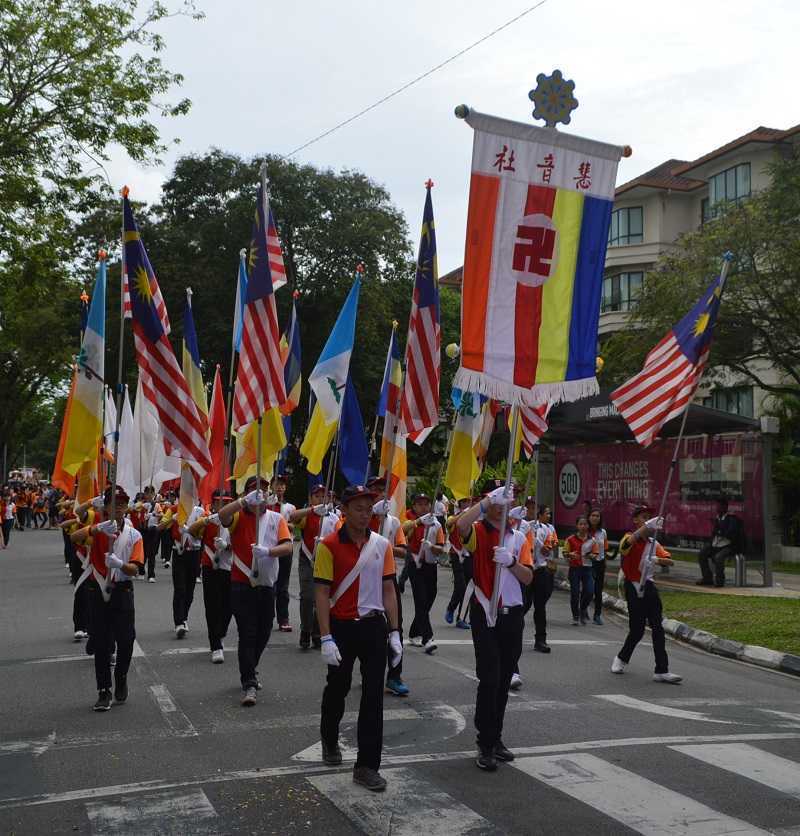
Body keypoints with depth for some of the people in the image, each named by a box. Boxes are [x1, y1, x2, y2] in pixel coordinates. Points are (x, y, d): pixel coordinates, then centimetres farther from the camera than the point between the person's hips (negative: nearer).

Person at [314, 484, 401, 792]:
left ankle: (367, 765, 8)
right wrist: (326, 638, -15)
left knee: (373, 695, 0)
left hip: (373, 626, 2)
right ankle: (330, 740, 44)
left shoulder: (382, 545, 1)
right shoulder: (330, 546, -10)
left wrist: (394, 632, 3)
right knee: (338, 687, 17)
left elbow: (388, 590, 6)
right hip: (342, 627, -2)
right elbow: (322, 594, -10)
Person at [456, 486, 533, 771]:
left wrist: (511, 561, -16)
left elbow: (528, 578, 3)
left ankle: (495, 737, 24)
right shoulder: (478, 532, -4)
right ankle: (485, 745, 0)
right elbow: (461, 524, -29)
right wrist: (488, 499, -25)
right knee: (489, 679, -9)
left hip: (512, 614, 5)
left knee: (504, 680, 11)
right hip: (485, 614, -5)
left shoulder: (519, 538, 10)